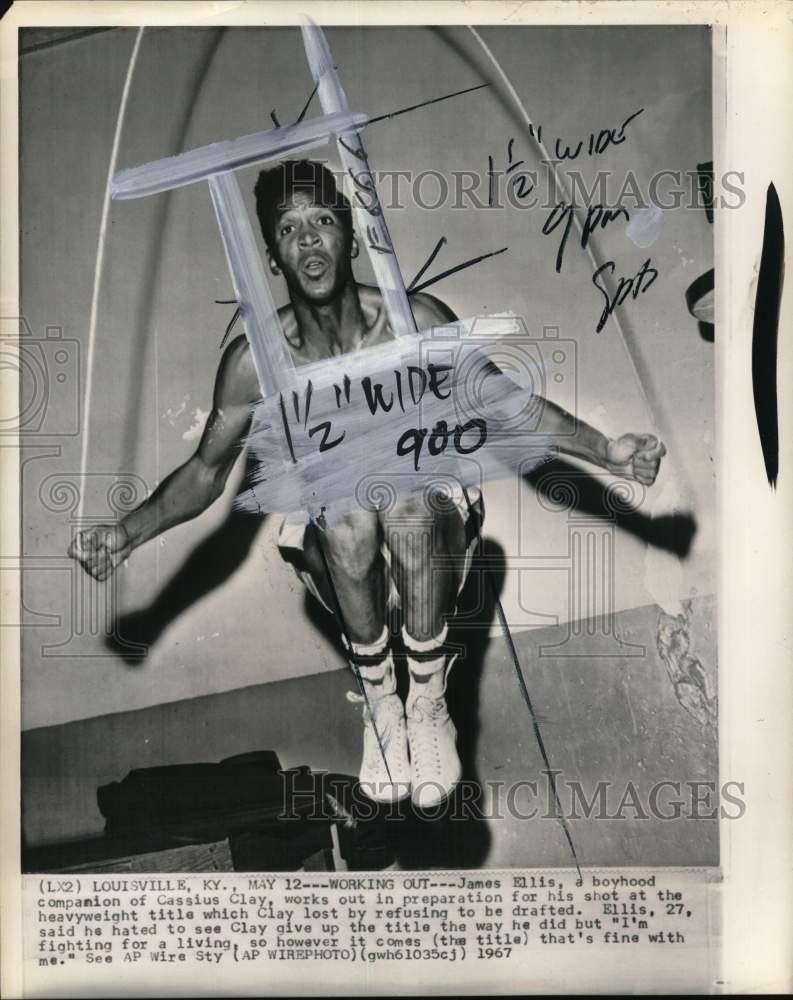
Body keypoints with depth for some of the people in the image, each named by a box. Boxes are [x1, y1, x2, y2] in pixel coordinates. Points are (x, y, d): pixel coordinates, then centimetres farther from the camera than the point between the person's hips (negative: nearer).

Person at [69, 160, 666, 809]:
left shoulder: (417, 322, -16)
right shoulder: (256, 360, -14)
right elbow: (206, 470, -4)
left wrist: (605, 451, -18)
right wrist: (128, 532, -20)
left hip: (429, 512, 0)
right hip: (334, 535, 1)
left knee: (409, 493, -36)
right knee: (346, 514, -35)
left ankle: (427, 700, -19)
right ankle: (380, 700, -13)